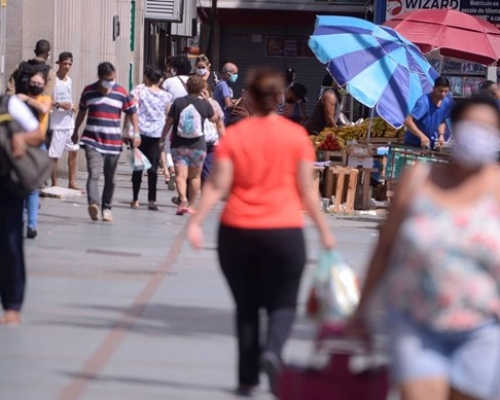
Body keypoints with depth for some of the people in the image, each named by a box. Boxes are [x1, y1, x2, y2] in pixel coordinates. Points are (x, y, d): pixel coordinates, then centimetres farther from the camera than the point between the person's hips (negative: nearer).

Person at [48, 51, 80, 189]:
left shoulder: (69, 80, 14)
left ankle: (72, 182, 18)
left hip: (69, 122, 8)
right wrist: (58, 104, -25)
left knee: (74, 150, 10)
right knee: (54, 155, -3)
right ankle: (54, 185, 3)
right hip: (57, 124, -8)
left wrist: (72, 107, 5)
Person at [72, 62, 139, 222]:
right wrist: (75, 131, 25)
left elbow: (132, 113, 7)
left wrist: (136, 133, -3)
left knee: (110, 178, 9)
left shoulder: (122, 93, 2)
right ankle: (93, 203, -36)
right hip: (92, 141, -1)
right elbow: (82, 112, 18)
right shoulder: (88, 91, 3)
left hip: (113, 142, 1)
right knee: (94, 174, -19)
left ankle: (107, 208, 21)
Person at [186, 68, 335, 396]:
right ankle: (273, 351, -20)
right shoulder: (296, 136, -1)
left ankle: (248, 378, 12)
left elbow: (217, 187, -7)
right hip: (284, 231, -1)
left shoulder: (234, 136, 0)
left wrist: (196, 222, -5)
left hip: (237, 232, 1)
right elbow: (306, 190, 0)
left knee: (246, 306, 13)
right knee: (282, 303, 9)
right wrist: (324, 229, 8)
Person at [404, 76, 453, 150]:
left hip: (431, 144, 6)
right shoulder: (424, 102, -26)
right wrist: (422, 136, -44)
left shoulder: (447, 102, -5)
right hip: (414, 143, -6)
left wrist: (441, 135, -8)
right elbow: (408, 121, -33)